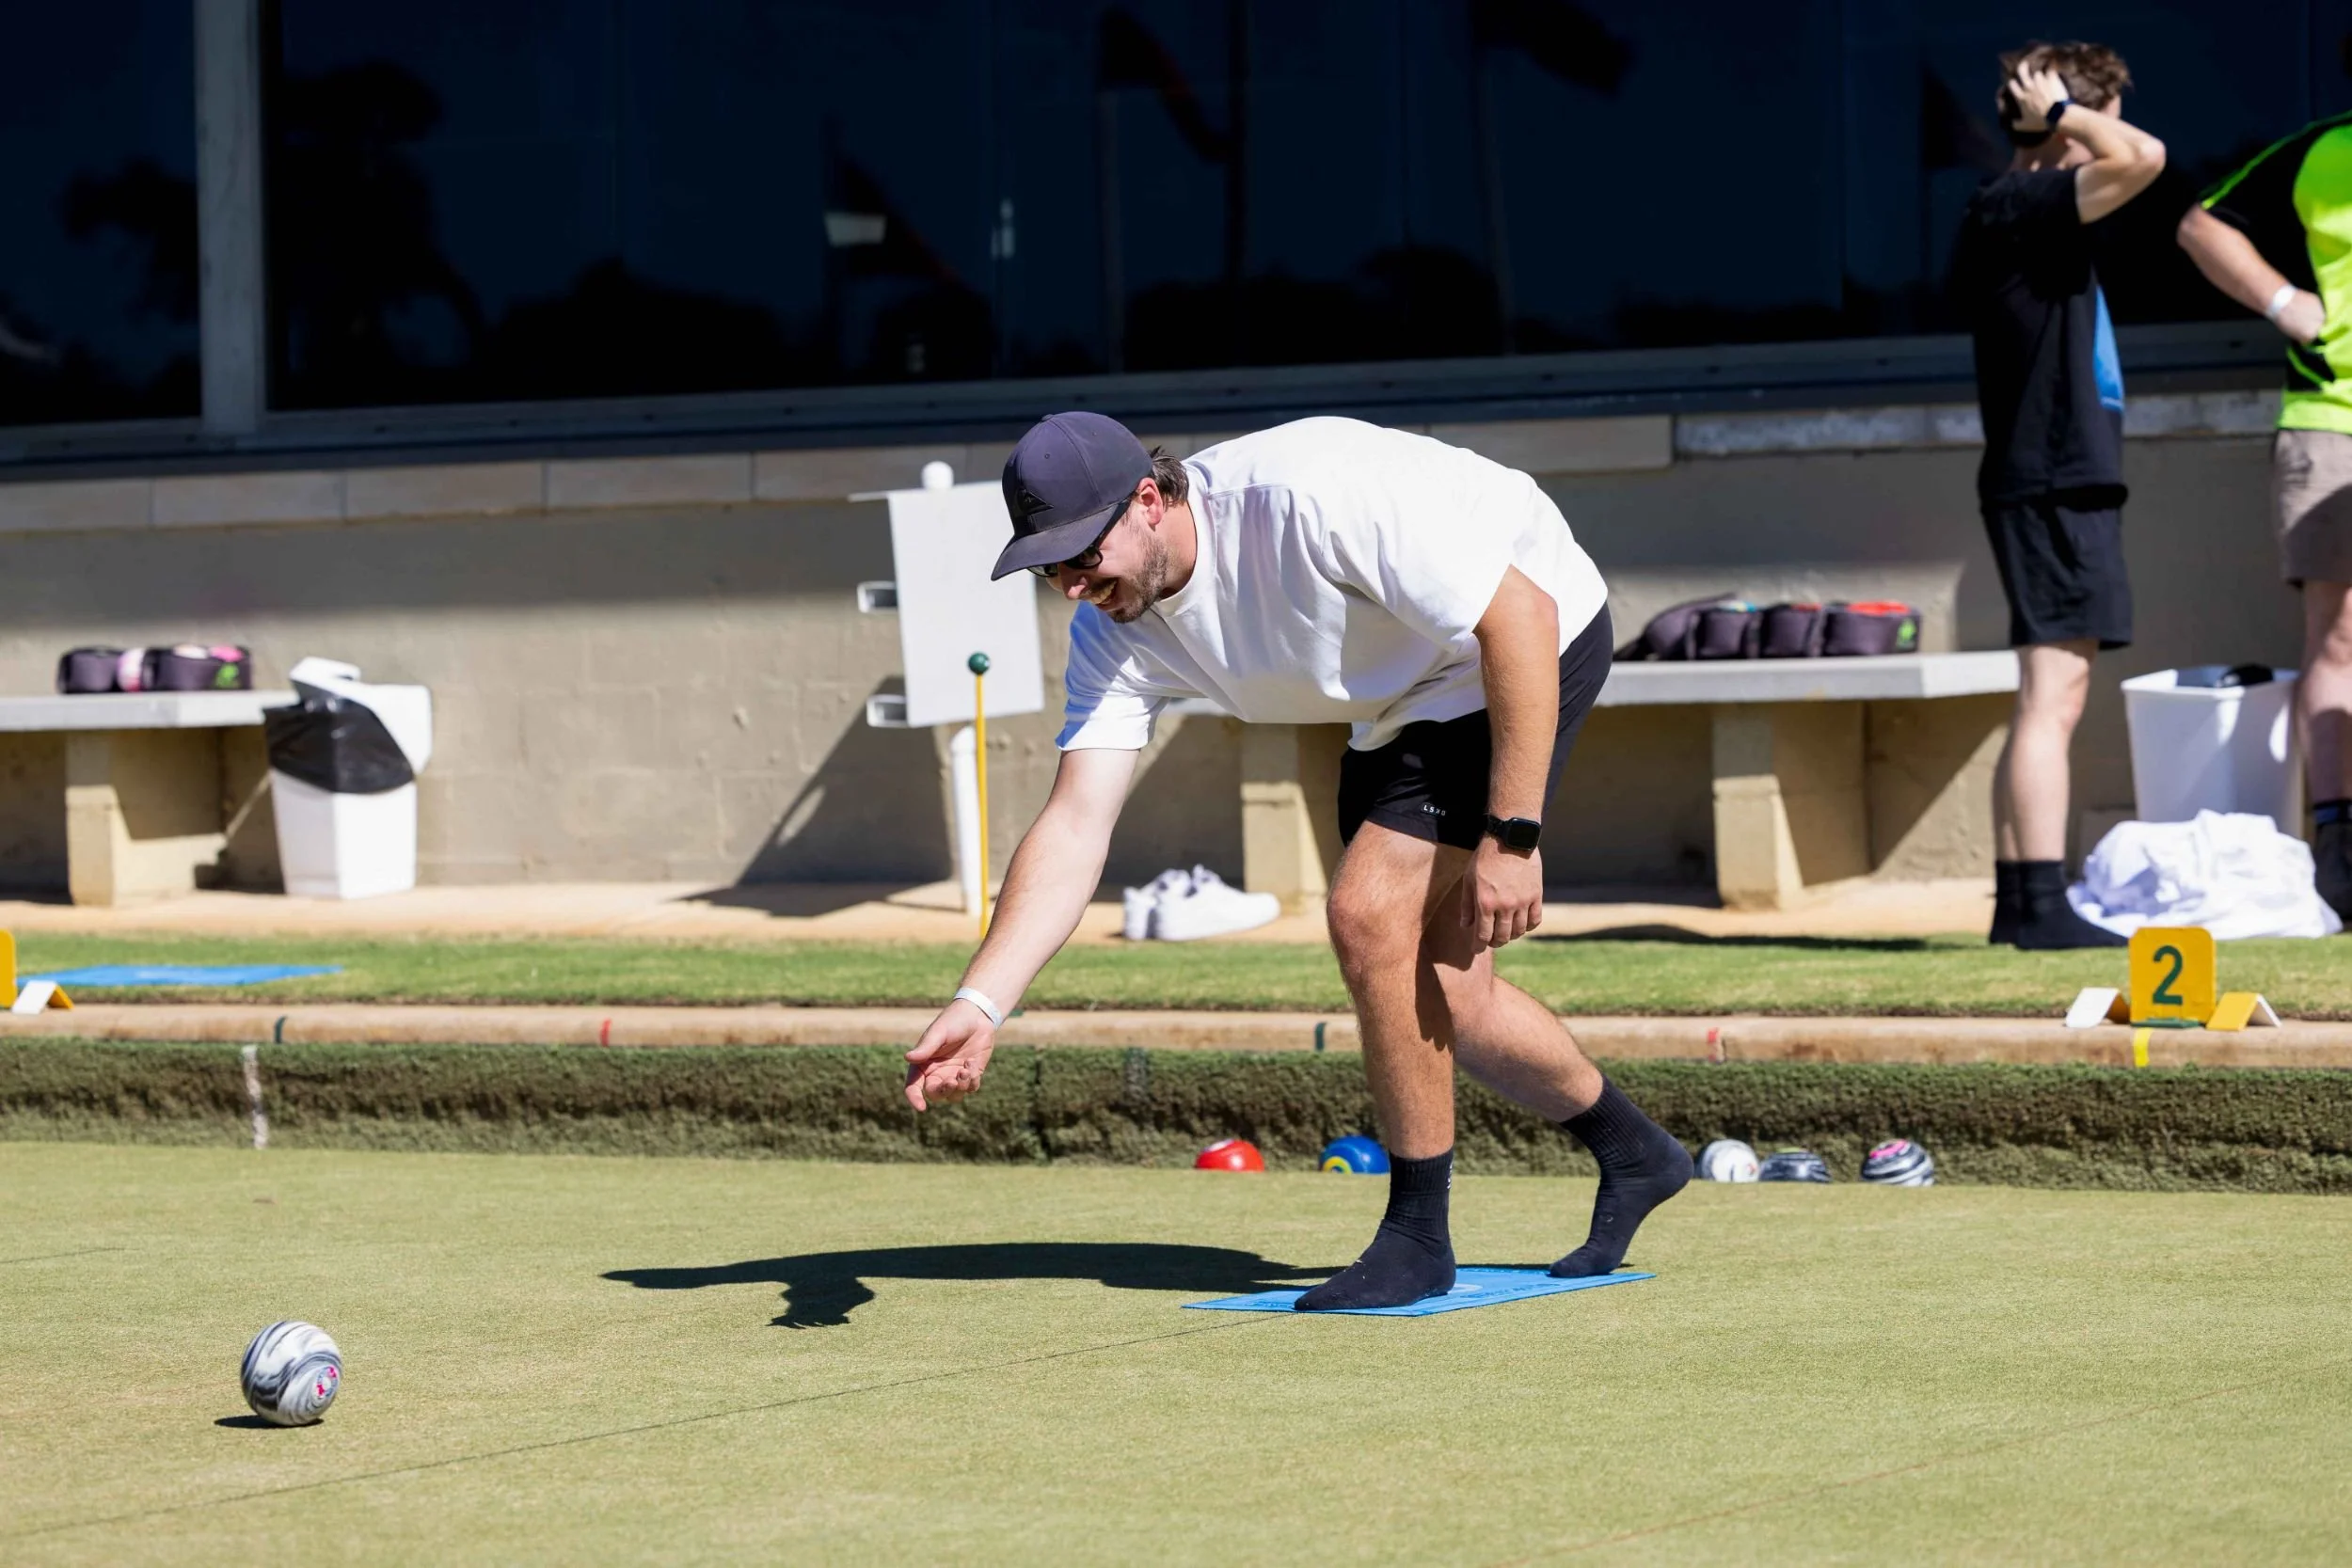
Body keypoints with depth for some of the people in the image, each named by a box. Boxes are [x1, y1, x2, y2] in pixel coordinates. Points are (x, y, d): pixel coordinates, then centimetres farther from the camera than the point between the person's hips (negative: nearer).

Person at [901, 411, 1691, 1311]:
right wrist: (979, 1006, -30)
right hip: (1398, 707, 8)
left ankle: (1418, 1237, -4)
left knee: (1368, 913, -19)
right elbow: (1074, 827, -17)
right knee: (1436, 997, 10)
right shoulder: (1117, 629, -14)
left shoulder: (1308, 496, -36)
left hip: (1538, 641, -8)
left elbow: (1521, 613, -31)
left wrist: (1511, 834, -31)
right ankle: (1632, 1157, 35)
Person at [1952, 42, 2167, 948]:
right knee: (2054, 696, -13)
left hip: (2058, 484, 11)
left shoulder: (2022, 212, 17)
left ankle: (2016, 900, 16)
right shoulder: (2017, 208, -14)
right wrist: (2063, 110, -12)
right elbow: (2142, 158, -26)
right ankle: (2042, 907, -16)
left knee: (2047, 700, 13)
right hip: (2053, 484, -11)